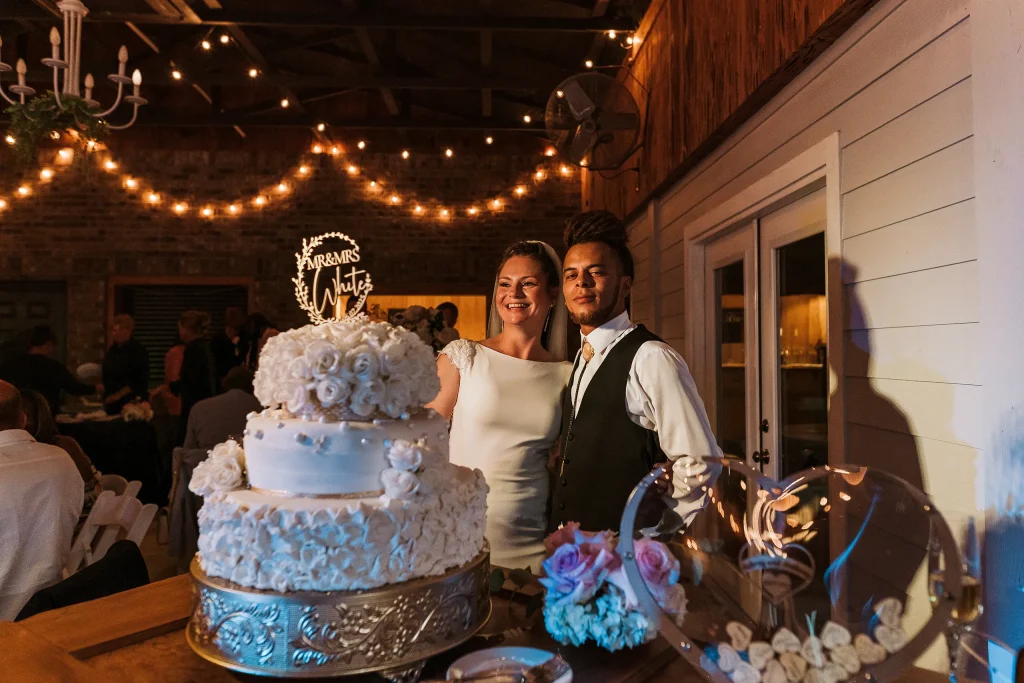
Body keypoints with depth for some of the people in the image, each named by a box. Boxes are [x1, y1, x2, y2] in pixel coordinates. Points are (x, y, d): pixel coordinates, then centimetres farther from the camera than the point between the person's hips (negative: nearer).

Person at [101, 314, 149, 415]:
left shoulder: (138, 350, -10)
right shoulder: (112, 350, 12)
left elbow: (141, 381, -16)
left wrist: (118, 394, -17)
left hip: (131, 402, -7)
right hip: (112, 403, 7)